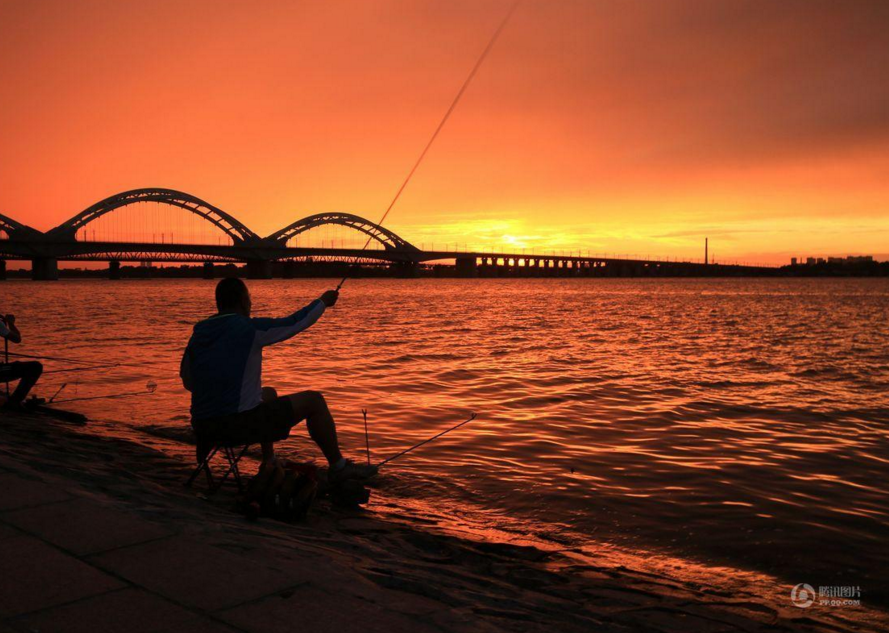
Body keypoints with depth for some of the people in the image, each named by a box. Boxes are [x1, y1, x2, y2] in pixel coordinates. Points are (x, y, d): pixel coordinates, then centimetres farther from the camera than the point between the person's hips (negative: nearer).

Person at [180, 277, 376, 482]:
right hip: (240, 424, -7)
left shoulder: (197, 335, 7)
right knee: (314, 401, 7)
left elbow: (188, 383, 17)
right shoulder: (250, 328, -12)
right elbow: (295, 323, 1)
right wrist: (323, 302, 18)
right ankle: (339, 467, 16)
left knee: (268, 394, 34)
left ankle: (269, 465, 38)